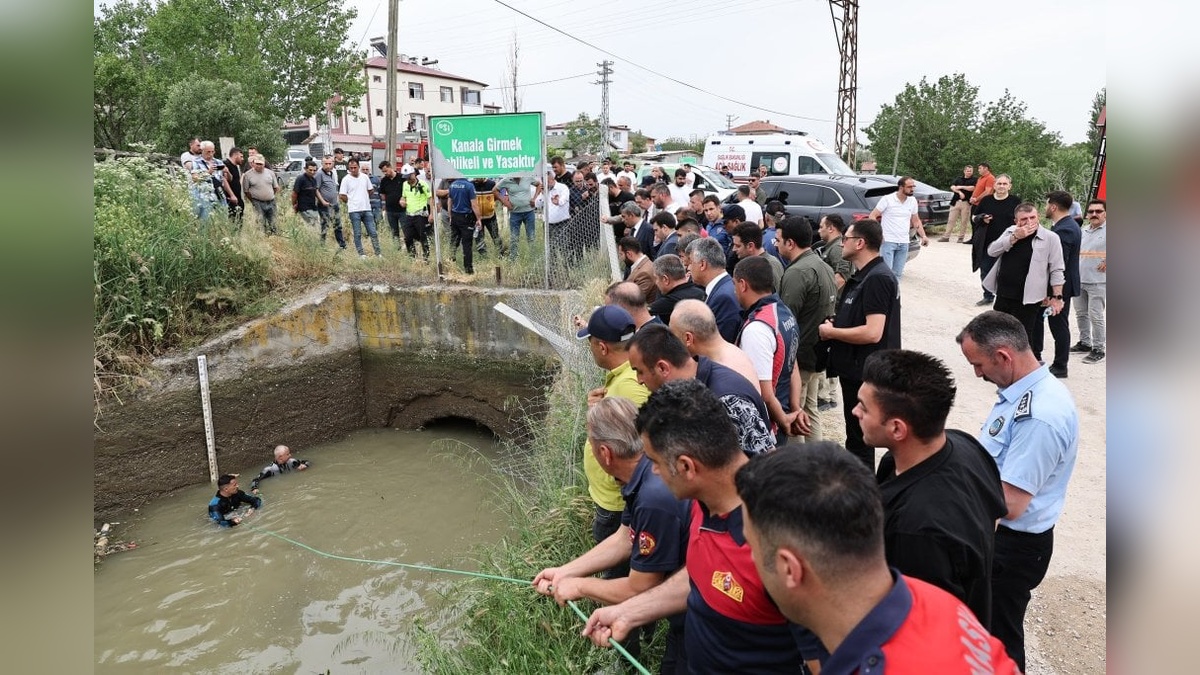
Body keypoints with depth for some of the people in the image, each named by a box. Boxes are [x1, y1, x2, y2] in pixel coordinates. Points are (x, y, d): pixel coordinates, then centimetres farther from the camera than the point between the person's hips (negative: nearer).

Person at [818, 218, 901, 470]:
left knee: (859, 440, 1)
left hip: (864, 372, -11)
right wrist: (834, 324, 3)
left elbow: (872, 332, -29)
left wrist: (831, 332, -16)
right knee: (856, 435, 22)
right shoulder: (863, 276, 12)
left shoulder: (877, 279, -21)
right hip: (855, 368, 11)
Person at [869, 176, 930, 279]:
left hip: (904, 243, 6)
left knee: (897, 274, 7)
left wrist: (923, 236, 7)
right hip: (888, 241, -5)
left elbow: (916, 221, 19)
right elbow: (872, 216, -6)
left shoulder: (913, 201, 10)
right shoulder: (887, 199, -6)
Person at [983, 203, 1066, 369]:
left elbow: (1056, 270, -8)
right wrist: (1015, 237, -15)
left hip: (1027, 299, -5)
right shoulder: (1011, 232, 6)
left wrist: (1057, 297, -11)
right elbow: (992, 251, -6)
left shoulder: (1050, 238, -8)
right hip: (1003, 294, 5)